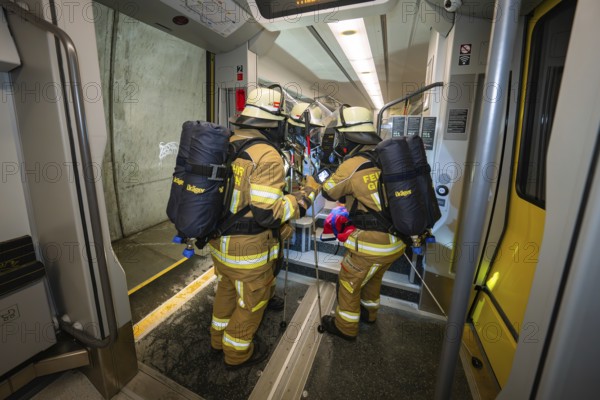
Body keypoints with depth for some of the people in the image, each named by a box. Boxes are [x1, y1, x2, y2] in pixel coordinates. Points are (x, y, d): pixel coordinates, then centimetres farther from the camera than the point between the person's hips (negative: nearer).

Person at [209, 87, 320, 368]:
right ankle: (237, 353, 43)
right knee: (252, 301, 18)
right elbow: (267, 214, -26)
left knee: (226, 289, 30)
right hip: (247, 250, -8)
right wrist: (305, 195, -15)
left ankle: (219, 337, 55)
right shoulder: (267, 156, -24)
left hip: (218, 240, 8)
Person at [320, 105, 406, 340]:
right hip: (397, 240, 7)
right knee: (373, 277, 30)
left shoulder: (352, 165, -18)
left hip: (373, 243, -7)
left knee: (349, 282, 16)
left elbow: (329, 192, -2)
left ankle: (346, 327, 37)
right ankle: (369, 312, 54)